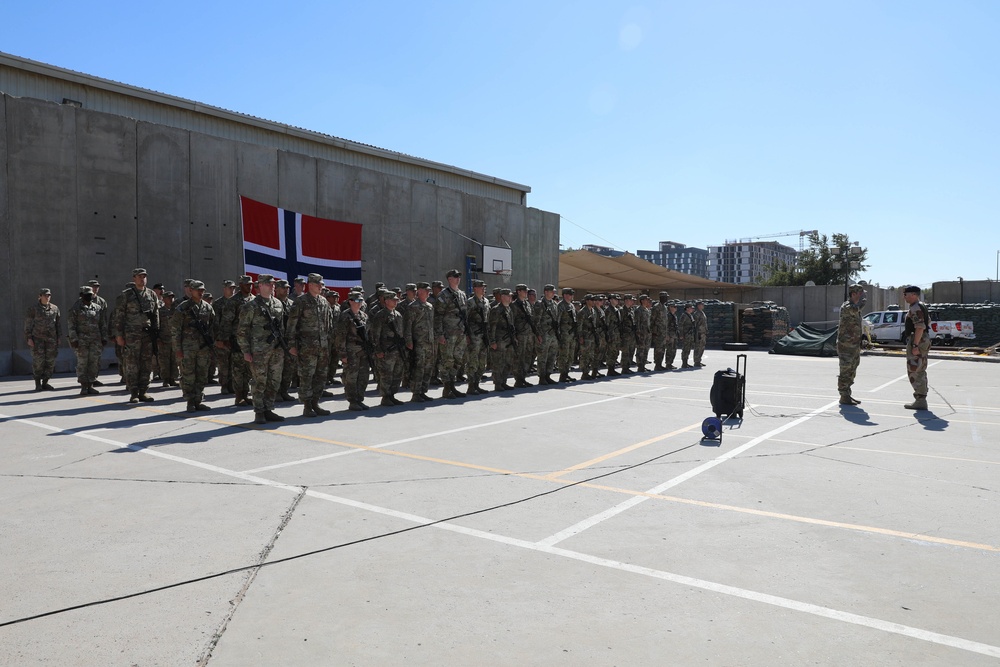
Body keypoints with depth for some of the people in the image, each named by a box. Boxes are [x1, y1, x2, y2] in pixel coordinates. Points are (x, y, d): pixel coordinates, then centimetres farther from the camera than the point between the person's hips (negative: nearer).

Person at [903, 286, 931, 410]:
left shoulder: (915, 308, -16)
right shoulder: (921, 306, 18)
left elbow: (920, 327, -25)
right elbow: (927, 321, 30)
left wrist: (915, 345, -26)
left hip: (916, 341, -11)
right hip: (923, 340, 11)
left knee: (914, 372, -8)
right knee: (920, 372, 14)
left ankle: (920, 401, -7)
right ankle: (921, 400, 19)